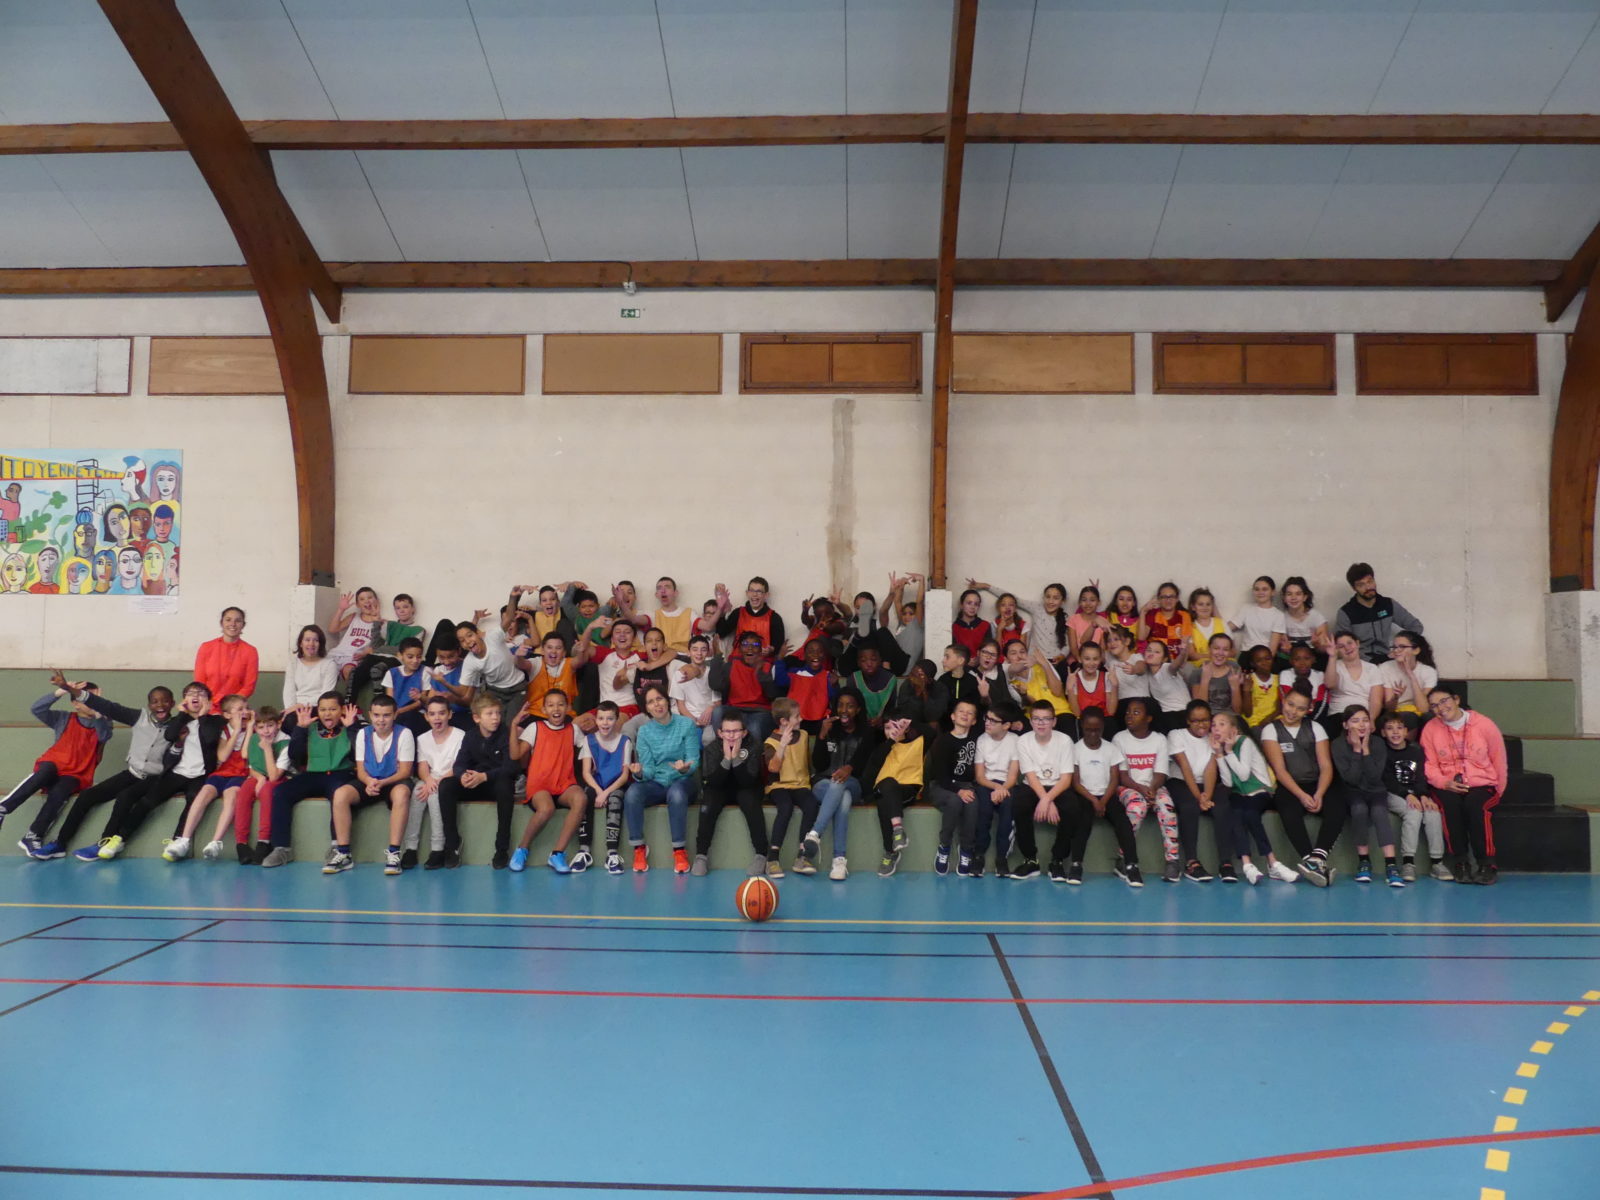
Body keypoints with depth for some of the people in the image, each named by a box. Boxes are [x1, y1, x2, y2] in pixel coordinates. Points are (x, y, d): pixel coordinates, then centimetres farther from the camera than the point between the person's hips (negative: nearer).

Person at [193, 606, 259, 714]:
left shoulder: (250, 651, 1)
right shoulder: (206, 648, 4)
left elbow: (249, 686, 0)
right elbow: (199, 682, 5)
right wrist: (210, 707, -8)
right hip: (207, 710, 1)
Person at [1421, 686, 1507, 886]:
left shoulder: (1484, 725, 0)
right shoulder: (1430, 729, 2)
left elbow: (1498, 760, 6)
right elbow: (1430, 765, 2)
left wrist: (1498, 791, 3)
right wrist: (1445, 783, -15)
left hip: (1482, 785, -1)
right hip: (1447, 787, 1)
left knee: (1475, 805, -33)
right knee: (1450, 804, -33)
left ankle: (1486, 864, -20)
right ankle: (1460, 862, -19)